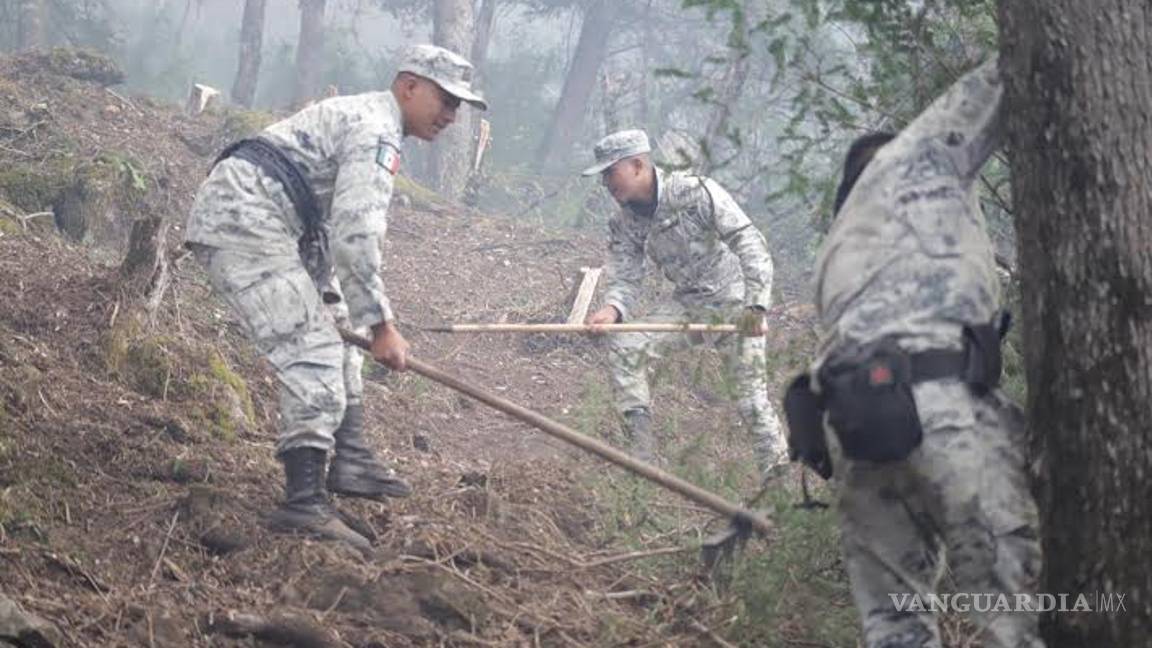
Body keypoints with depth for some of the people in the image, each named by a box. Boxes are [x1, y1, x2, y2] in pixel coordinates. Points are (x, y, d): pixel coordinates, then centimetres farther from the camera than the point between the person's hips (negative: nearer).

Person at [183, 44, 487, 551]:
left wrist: (328, 297, 26)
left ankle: (350, 460, 21)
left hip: (230, 213, 12)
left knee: (334, 325, 20)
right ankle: (305, 501, -19)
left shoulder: (359, 116, 24)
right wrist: (381, 325, -16)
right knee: (313, 353, -16)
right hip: (245, 221, -12)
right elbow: (356, 235, -20)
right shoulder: (377, 130, -10)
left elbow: (334, 225, 29)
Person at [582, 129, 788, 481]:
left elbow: (749, 242, -24)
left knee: (752, 395, -11)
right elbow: (624, 279, -3)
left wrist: (757, 305, -32)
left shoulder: (694, 191, -21)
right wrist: (612, 310, -28)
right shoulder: (623, 224, -2)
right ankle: (642, 454, -6)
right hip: (688, 304, 6)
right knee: (623, 346, -11)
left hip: (735, 301, -6)